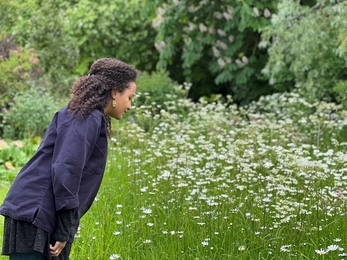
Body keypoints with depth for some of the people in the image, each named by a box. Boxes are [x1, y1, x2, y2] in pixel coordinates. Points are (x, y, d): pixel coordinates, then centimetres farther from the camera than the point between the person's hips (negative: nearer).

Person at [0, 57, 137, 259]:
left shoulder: (86, 117, 19)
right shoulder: (87, 119, -11)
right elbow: (65, 172, -20)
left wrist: (64, 231, 20)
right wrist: (64, 232, -16)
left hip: (40, 215, 10)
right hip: (35, 215, -10)